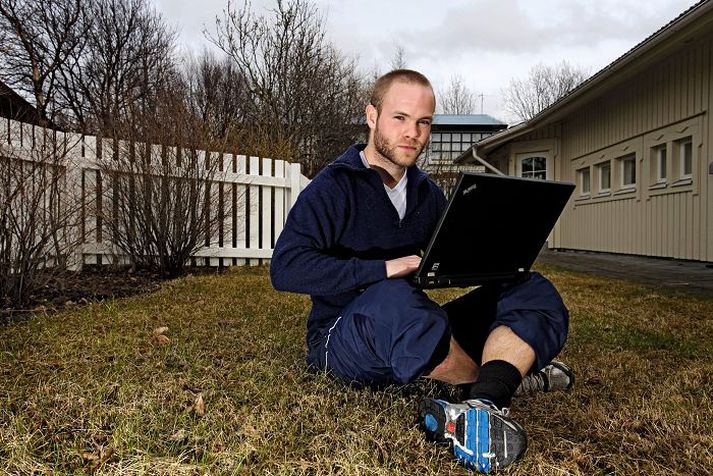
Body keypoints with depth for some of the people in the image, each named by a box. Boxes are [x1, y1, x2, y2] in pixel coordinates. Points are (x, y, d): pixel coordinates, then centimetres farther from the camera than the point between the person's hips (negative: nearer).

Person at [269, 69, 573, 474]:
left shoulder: (428, 193, 13)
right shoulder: (334, 188, -8)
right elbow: (286, 269, -21)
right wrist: (384, 269, -27)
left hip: (419, 333, 6)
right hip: (344, 339, -6)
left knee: (535, 294, -9)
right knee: (394, 301, -41)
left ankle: (480, 410, -36)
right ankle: (509, 375, -15)